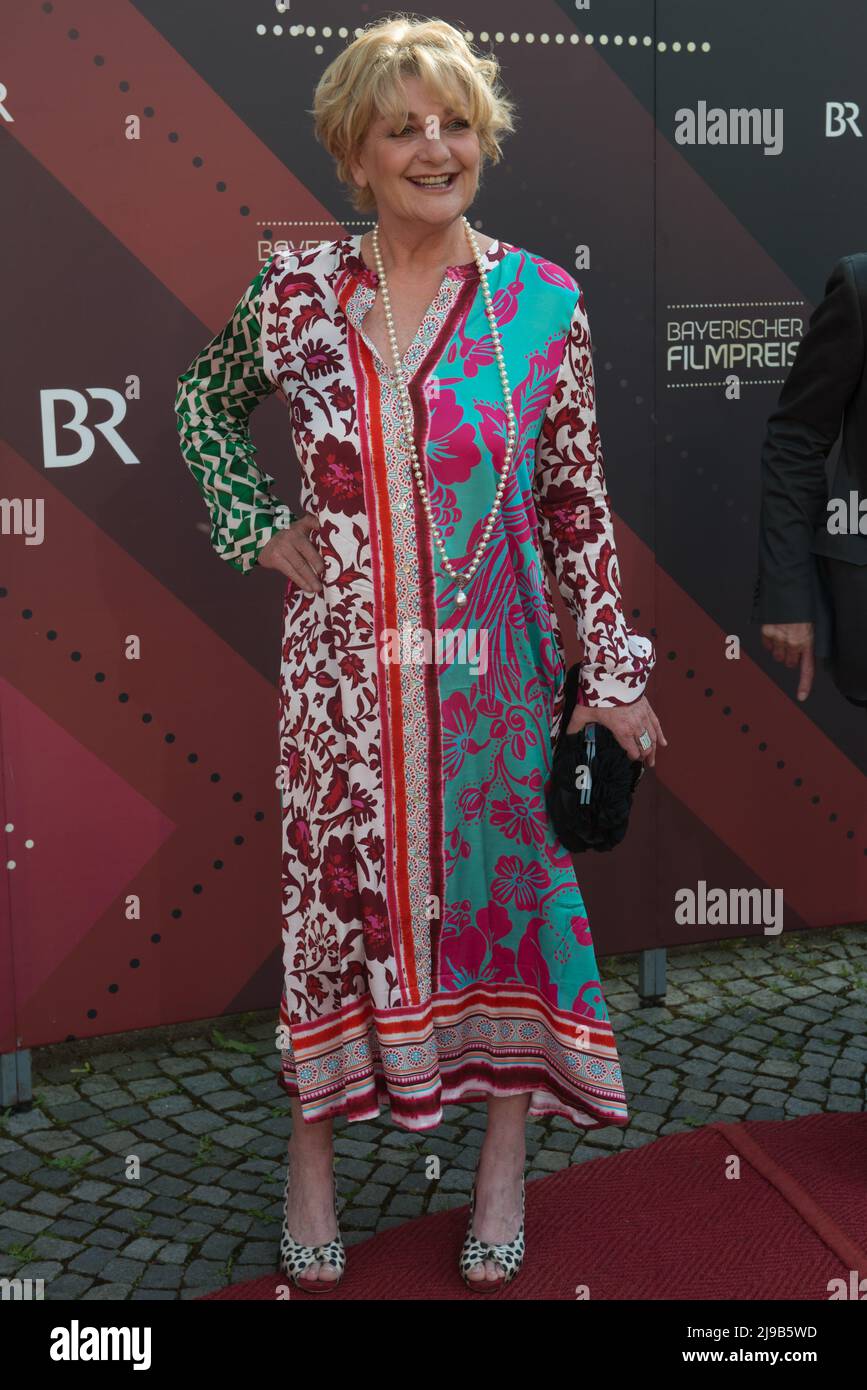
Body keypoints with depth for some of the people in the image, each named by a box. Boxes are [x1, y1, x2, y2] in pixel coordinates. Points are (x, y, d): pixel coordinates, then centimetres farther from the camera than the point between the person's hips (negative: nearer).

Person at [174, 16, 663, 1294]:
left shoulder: (542, 303, -3)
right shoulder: (295, 297, -3)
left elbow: (579, 502, 1)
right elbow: (204, 400, 16)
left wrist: (613, 670, 0)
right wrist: (255, 527, 4)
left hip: (497, 664, 0)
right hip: (344, 664, 0)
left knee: (510, 887, 10)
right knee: (332, 891, 9)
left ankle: (505, 1163, 31)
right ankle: (313, 1160, 31)